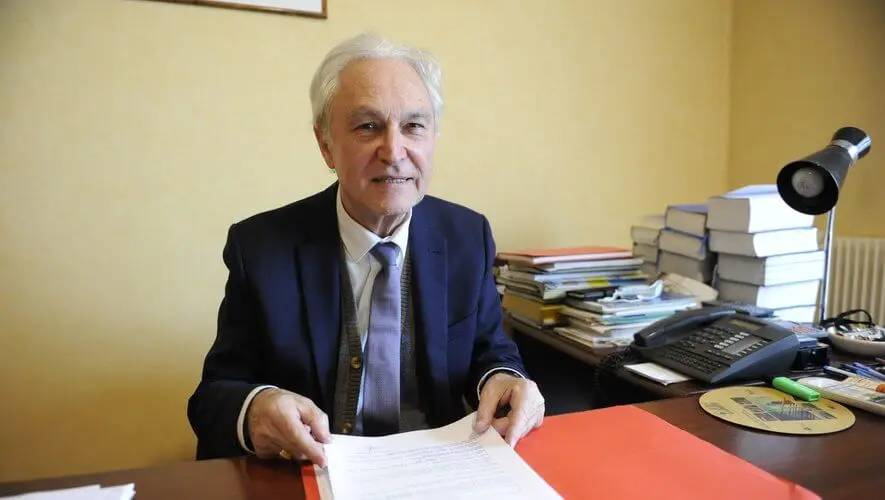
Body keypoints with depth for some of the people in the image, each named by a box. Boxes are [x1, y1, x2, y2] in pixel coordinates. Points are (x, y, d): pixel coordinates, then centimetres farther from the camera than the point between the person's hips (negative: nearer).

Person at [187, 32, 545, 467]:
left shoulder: (468, 237, -4)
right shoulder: (260, 246, -9)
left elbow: (489, 350, 6)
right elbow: (214, 396, -6)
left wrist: (503, 378, -17)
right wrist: (255, 408, -28)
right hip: (316, 474, -1)